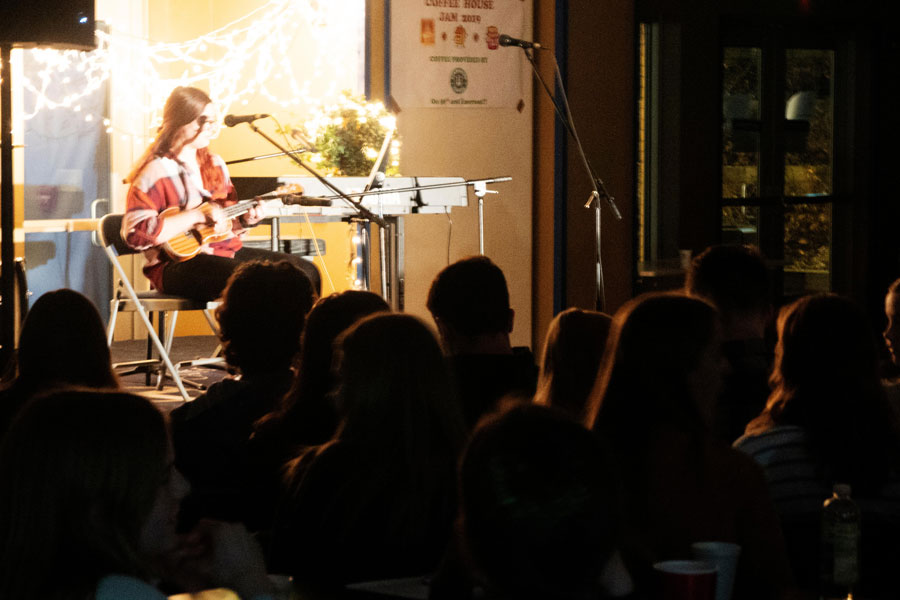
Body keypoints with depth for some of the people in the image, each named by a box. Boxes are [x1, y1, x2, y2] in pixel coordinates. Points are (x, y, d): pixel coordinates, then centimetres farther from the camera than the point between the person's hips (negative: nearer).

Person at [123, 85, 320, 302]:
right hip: (181, 258, -8)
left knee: (306, 272, -4)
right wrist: (197, 216, -22)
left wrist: (245, 220, 1)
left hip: (226, 251, 8)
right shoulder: (155, 173, -10)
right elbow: (135, 233, -21)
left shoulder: (215, 165, 15)